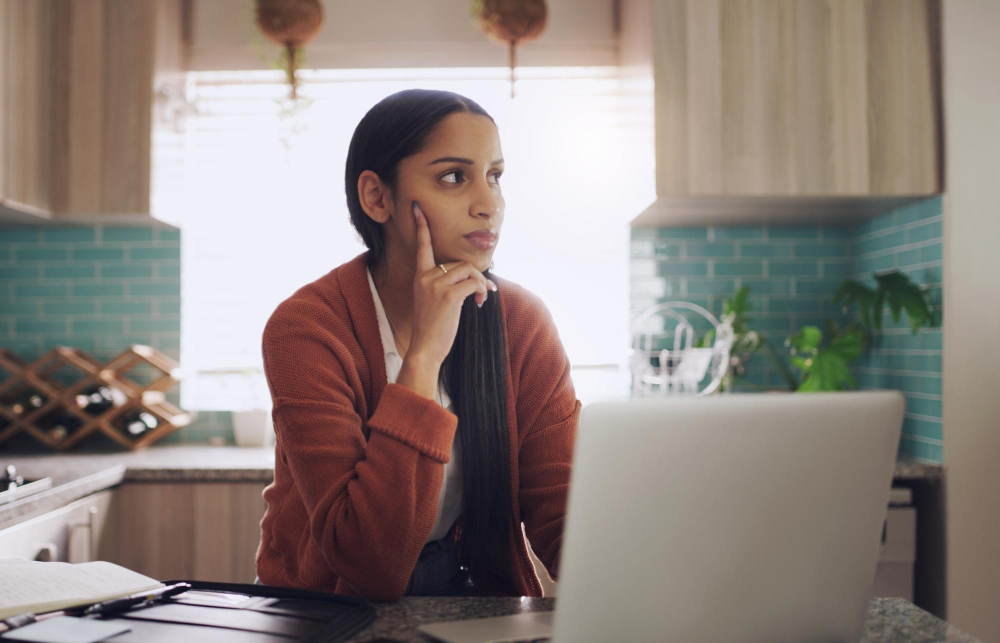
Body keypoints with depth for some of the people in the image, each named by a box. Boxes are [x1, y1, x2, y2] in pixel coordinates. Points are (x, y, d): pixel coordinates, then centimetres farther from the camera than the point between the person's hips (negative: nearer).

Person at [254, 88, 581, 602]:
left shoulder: (523, 322, -5)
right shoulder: (305, 328, -17)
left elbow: (561, 514, -10)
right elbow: (371, 567, -25)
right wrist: (424, 354, -27)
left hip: (477, 608, 3)